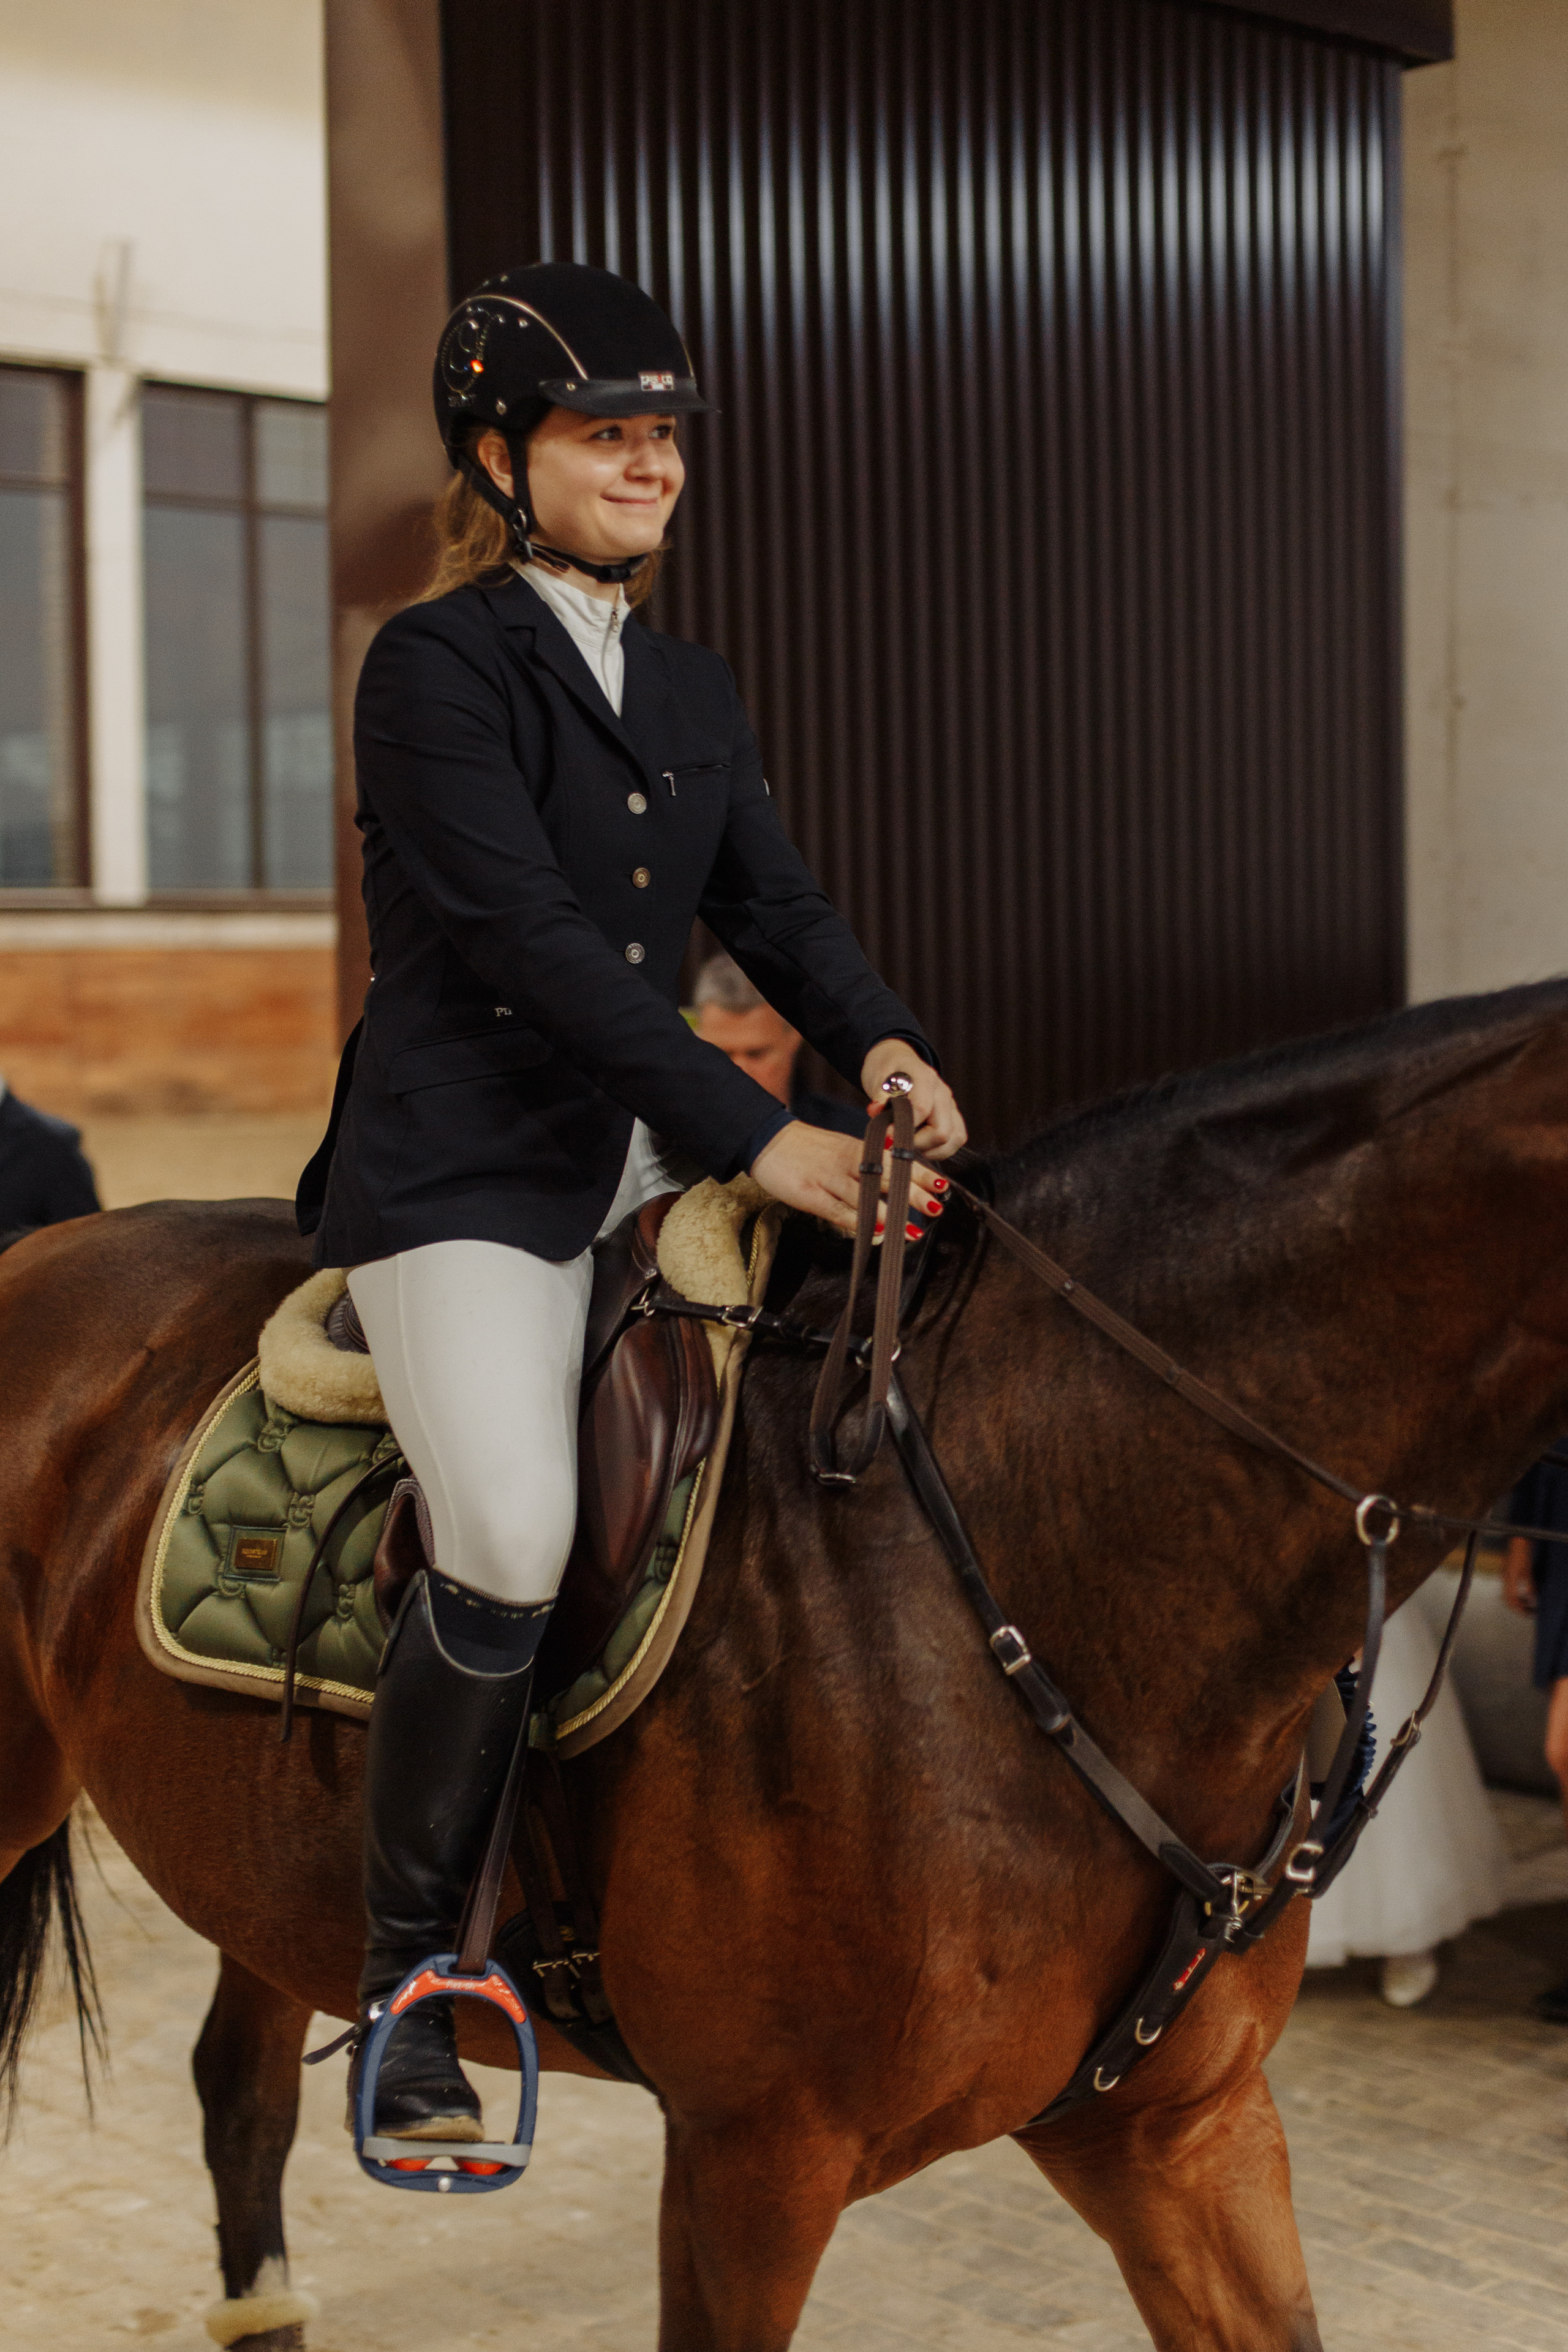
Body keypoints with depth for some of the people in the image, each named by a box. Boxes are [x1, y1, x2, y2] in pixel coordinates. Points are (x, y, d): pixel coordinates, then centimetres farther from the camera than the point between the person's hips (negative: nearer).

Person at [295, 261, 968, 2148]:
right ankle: (408, 1975, -6)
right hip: (459, 1172, -8)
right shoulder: (437, 666, -7)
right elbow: (528, 937, -18)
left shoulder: (693, 690, 17)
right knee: (512, 1538, -27)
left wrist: (880, 1044, -12)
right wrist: (759, 1139, -23)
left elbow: (774, 906, 10)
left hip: (640, 1158, 8)